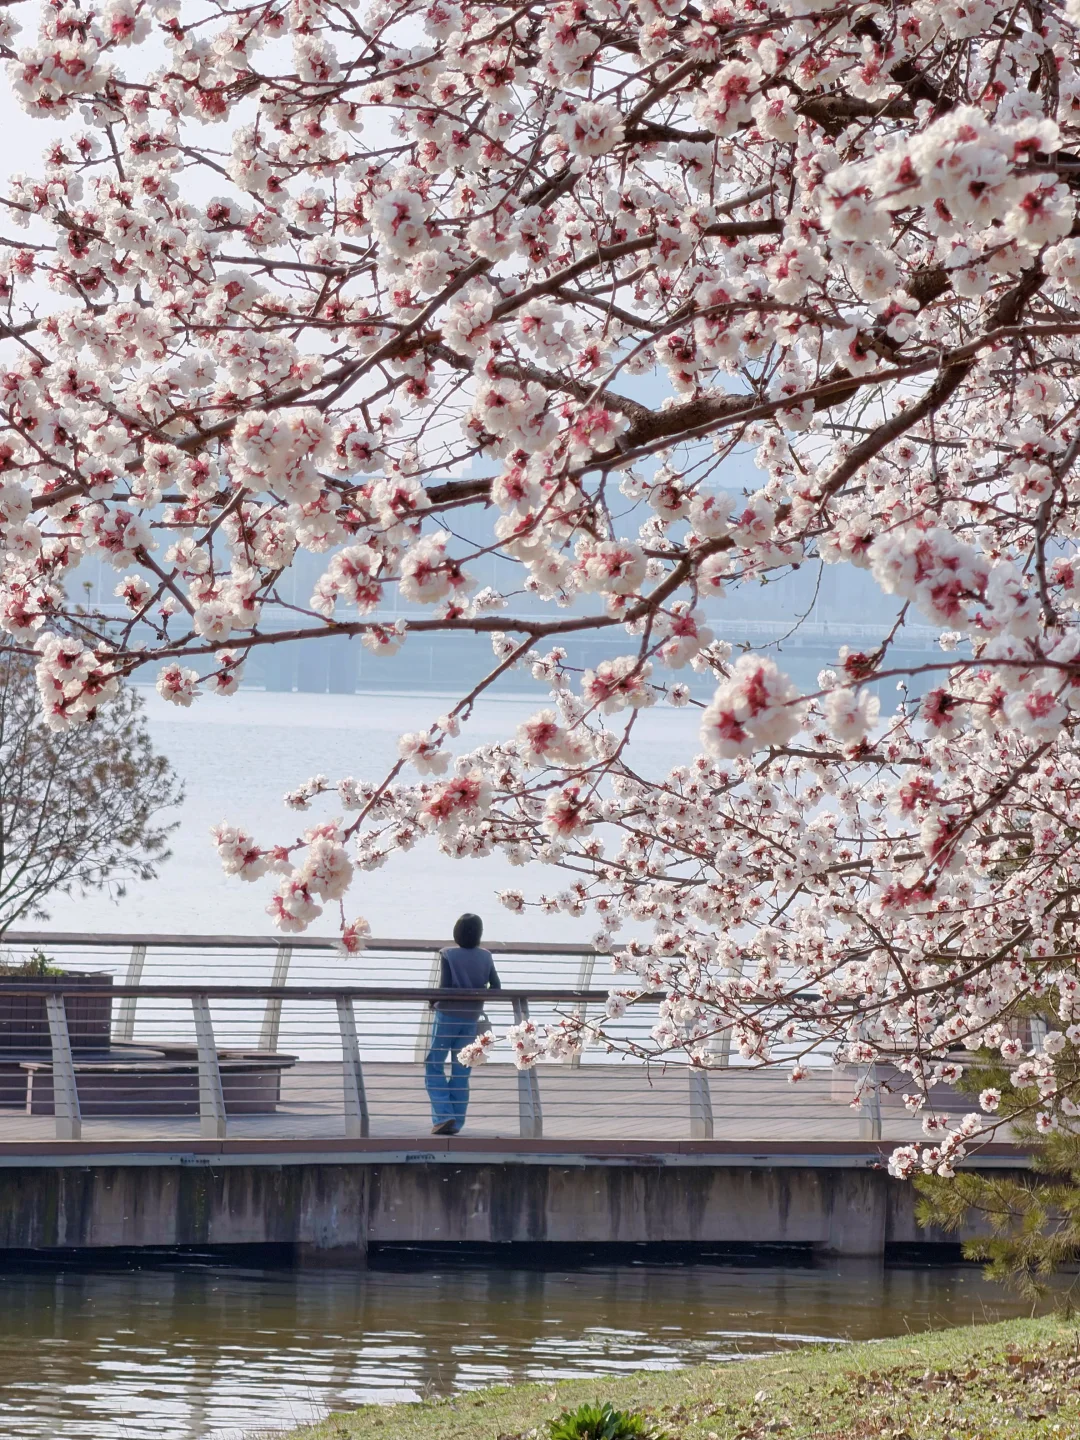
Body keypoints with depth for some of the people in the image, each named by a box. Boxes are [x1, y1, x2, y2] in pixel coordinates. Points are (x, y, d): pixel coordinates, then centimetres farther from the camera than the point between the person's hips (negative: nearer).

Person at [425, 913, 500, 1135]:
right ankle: (456, 1122, 9)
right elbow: (496, 987, 3)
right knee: (461, 1071, 9)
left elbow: (444, 987, -15)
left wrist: (433, 1001, 3)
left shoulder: (448, 954, -10)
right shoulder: (485, 957, 2)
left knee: (434, 1066, 4)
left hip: (448, 1015, -4)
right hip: (471, 1018, 4)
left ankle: (443, 1115, -10)